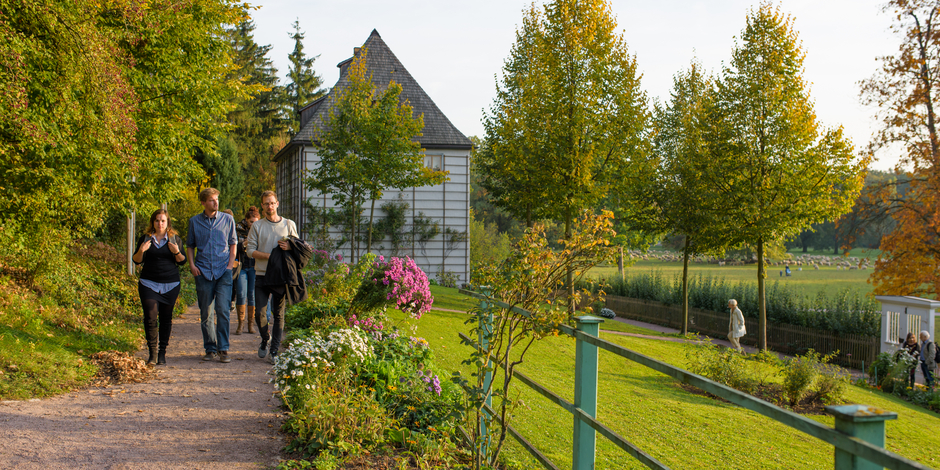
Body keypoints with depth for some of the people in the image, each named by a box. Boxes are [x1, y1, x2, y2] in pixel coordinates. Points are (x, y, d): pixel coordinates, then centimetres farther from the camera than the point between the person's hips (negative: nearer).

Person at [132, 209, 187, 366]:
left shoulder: (175, 239, 6)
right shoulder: (145, 238, 6)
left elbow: (182, 262, 5)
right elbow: (136, 260, 6)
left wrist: (177, 252, -15)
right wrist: (141, 251, -14)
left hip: (170, 285, 0)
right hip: (149, 284, 0)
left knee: (166, 318, 3)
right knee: (150, 318, -10)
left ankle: (162, 352, 12)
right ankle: (152, 352, -2)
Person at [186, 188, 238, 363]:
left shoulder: (227, 219, 6)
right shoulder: (194, 221, 7)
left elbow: (233, 243, 12)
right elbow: (190, 245, 15)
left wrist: (230, 264, 1)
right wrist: (192, 265, 2)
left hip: (223, 271, -1)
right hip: (203, 272, 1)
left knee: (223, 310, -11)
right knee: (205, 314, 5)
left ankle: (223, 349, -5)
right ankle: (210, 349, 16)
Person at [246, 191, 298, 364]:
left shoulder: (289, 224, 9)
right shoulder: (257, 226, 7)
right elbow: (250, 250, 1)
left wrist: (289, 247, -11)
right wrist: (269, 255, -13)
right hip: (261, 275, 0)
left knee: (279, 314, 0)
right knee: (260, 313, -3)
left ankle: (274, 351, 7)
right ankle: (265, 340, 24)